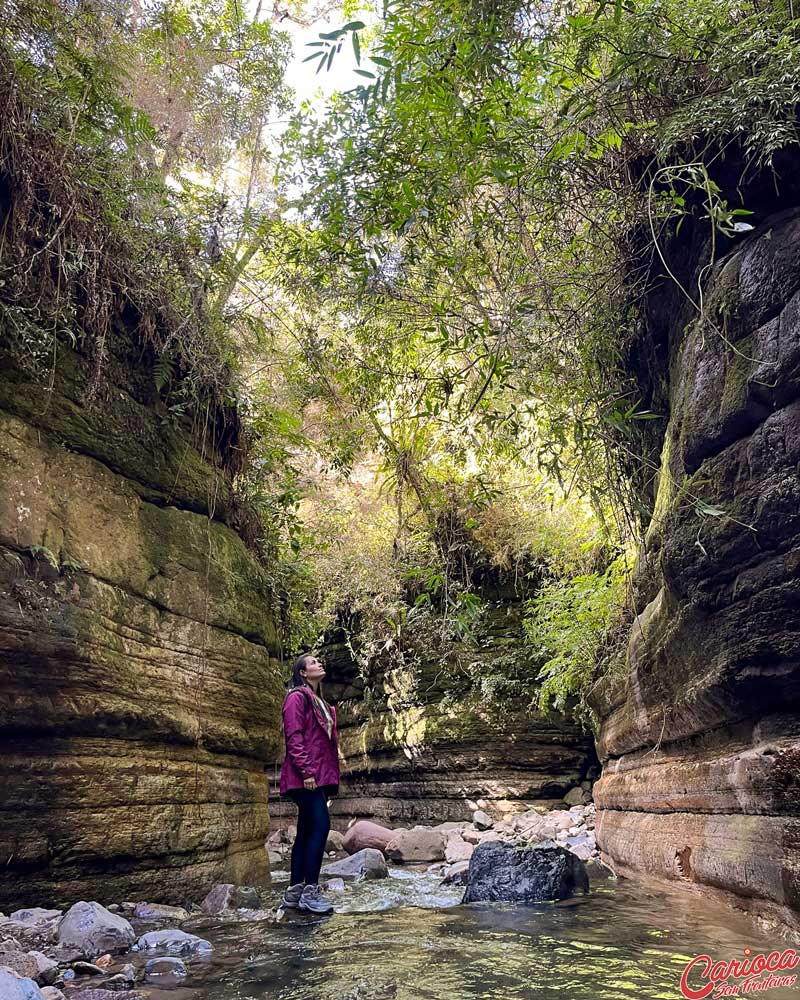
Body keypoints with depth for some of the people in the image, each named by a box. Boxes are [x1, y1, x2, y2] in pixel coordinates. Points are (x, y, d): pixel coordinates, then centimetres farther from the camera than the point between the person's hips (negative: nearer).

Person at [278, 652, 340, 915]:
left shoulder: (320, 703, 22)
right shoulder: (297, 697, -5)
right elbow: (293, 737, -14)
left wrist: (331, 776, 17)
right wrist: (306, 771, -20)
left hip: (320, 776, 9)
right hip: (305, 775, -9)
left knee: (306, 831, 8)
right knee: (320, 825, -15)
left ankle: (294, 892, 12)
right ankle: (310, 891, -11)